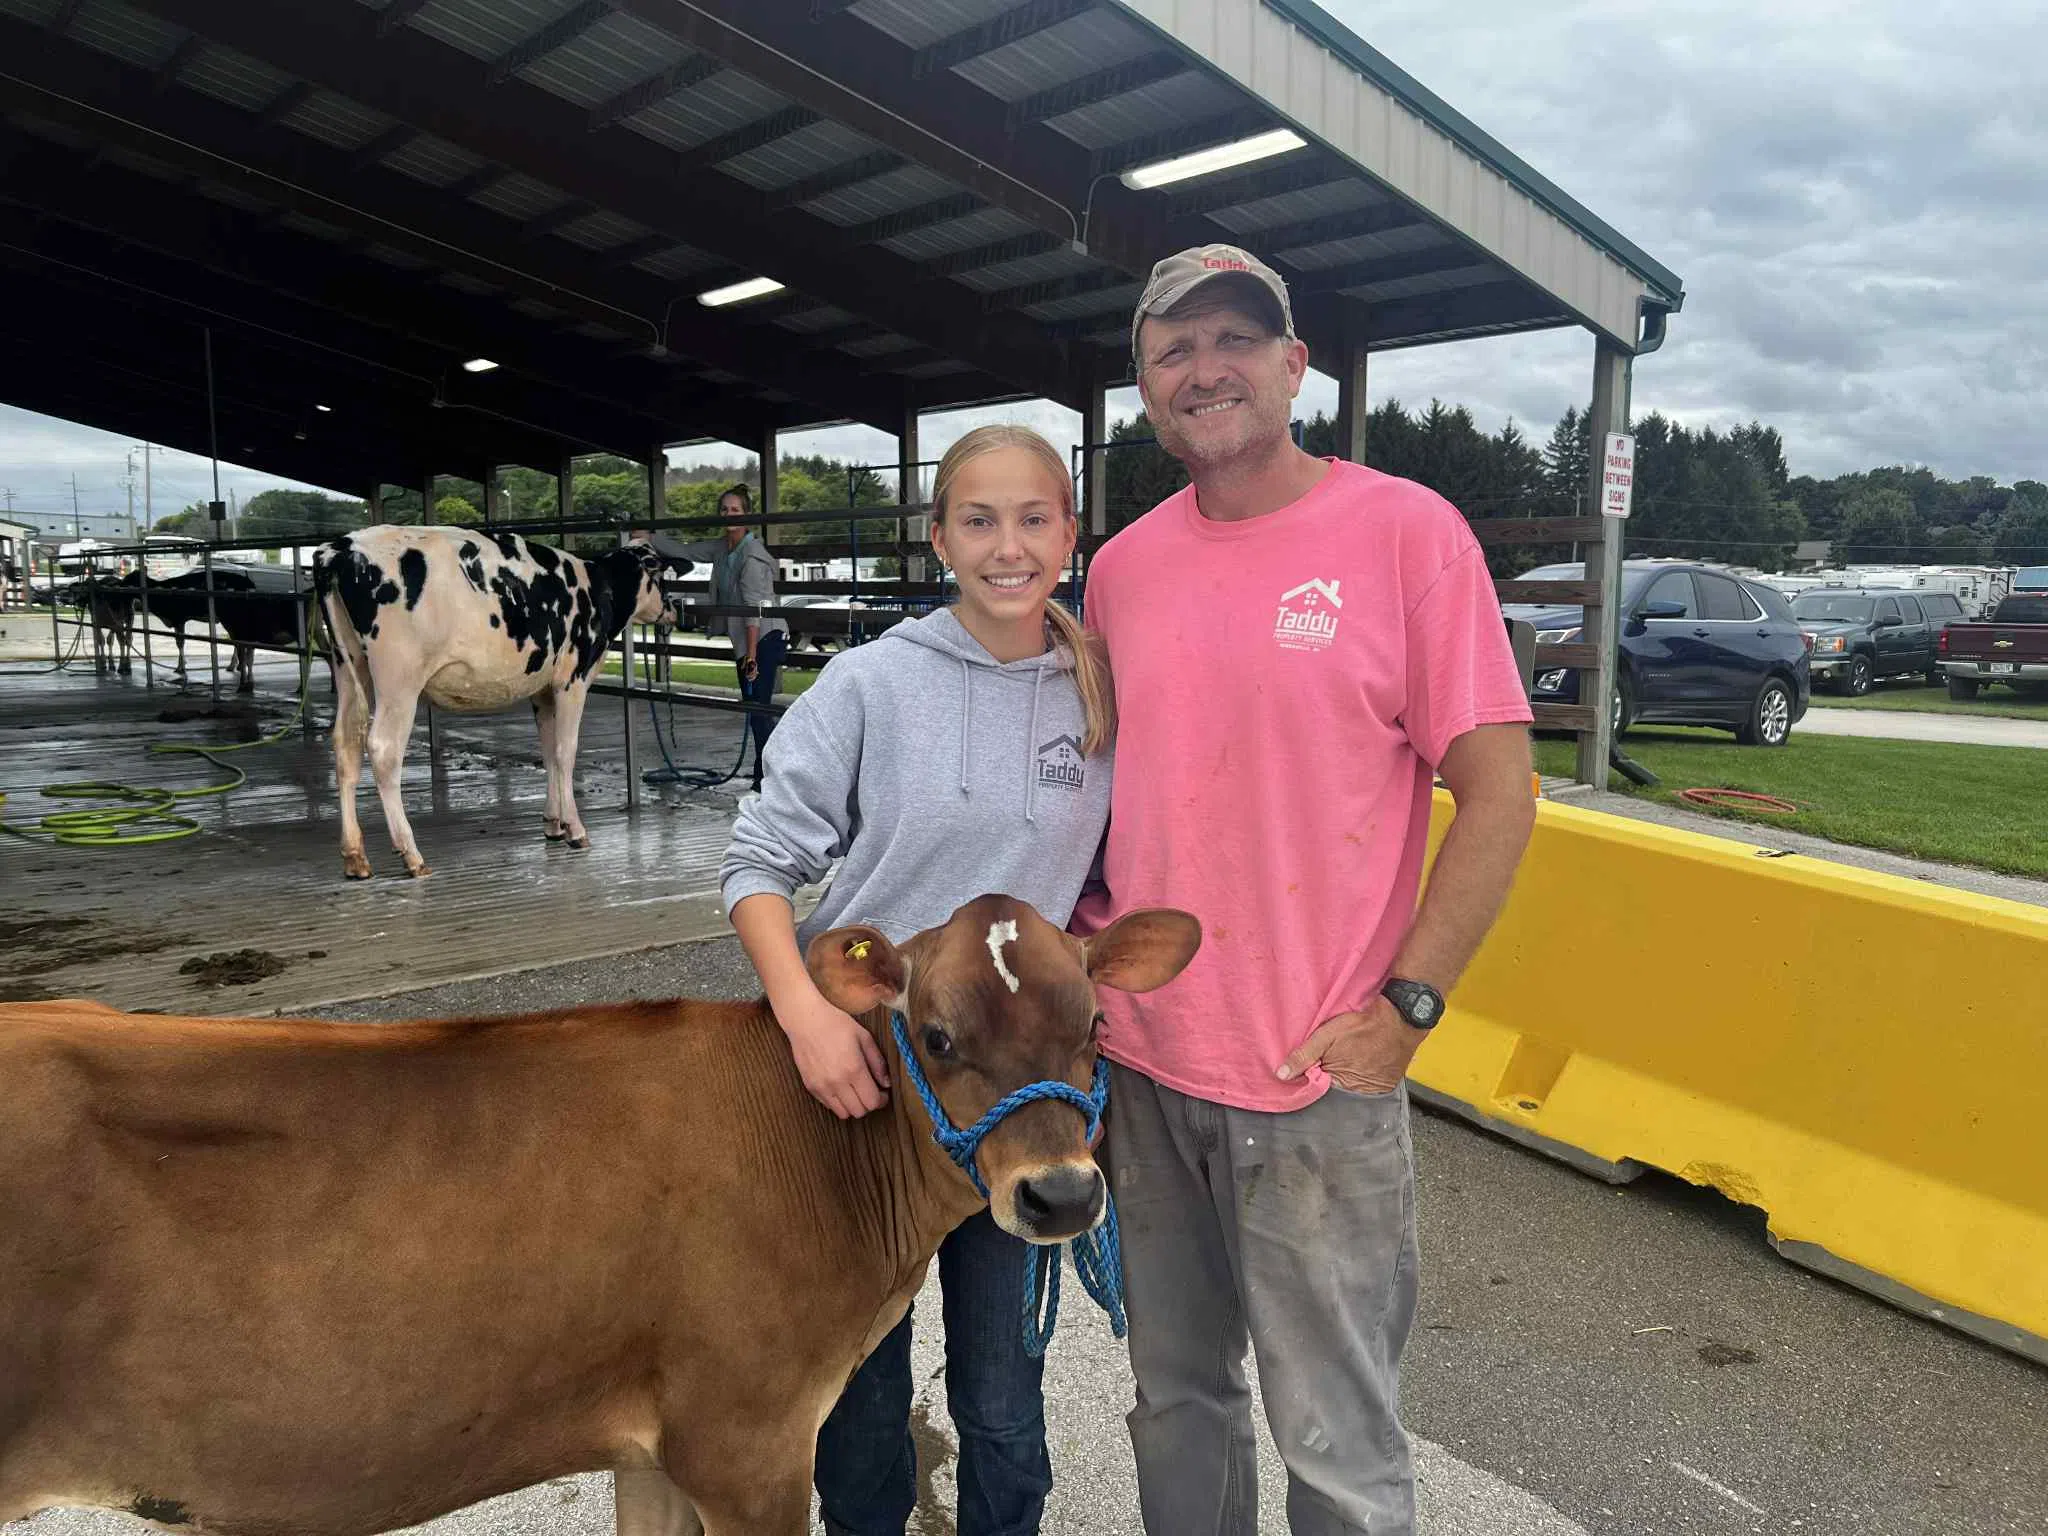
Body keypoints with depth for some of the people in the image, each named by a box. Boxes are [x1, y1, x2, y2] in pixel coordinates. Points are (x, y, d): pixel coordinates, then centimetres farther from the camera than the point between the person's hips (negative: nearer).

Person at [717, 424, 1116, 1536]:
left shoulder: (1105, 695, -2)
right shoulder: (873, 683, -10)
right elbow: (759, 861, -9)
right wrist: (802, 1008, -23)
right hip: (857, 1061, -1)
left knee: (999, 1387, 15)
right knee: (861, 1366, 17)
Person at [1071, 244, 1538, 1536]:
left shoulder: (1405, 530, -8)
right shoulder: (1122, 566, 7)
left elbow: (1499, 792, -9)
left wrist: (1404, 1007, -13)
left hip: (1319, 1081, -4)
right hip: (1142, 1061, 5)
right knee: (1176, 1396, 21)